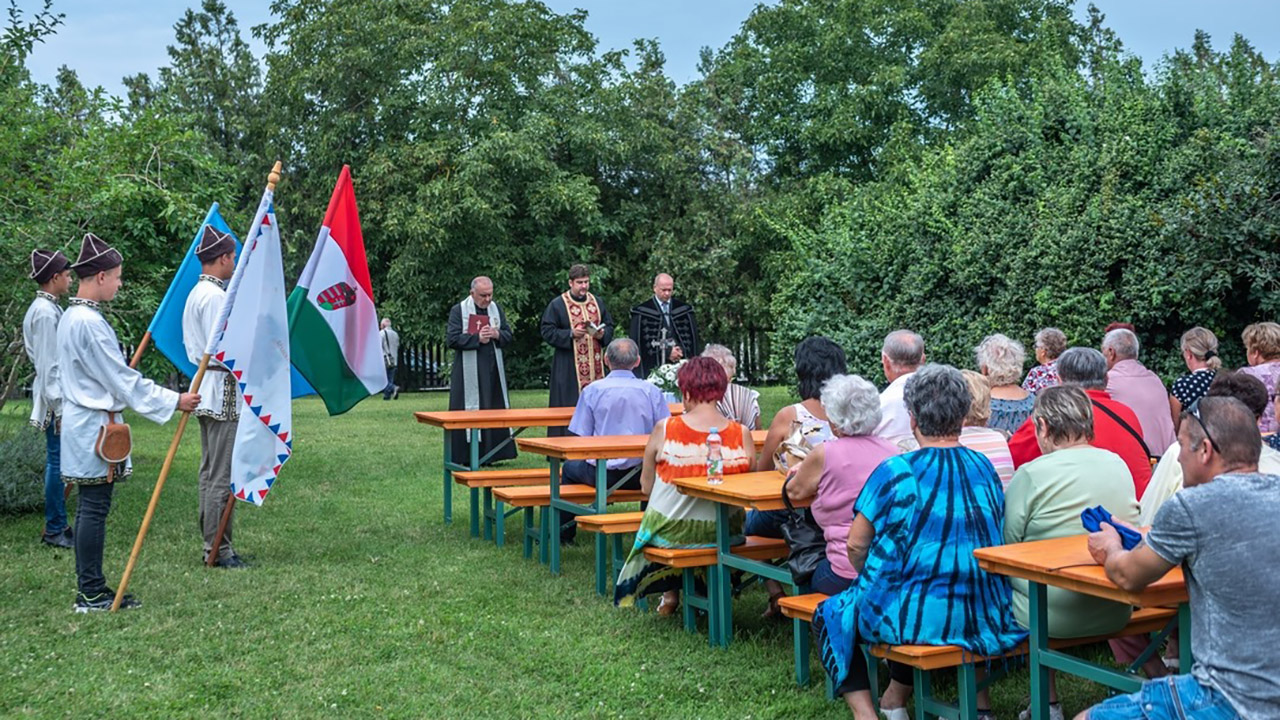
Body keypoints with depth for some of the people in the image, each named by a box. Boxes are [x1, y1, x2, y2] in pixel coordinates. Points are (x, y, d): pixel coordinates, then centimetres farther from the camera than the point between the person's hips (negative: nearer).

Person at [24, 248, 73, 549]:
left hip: (58, 395, 10)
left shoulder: (48, 308, 15)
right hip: (56, 399, -10)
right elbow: (47, 365, -18)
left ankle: (58, 525, 19)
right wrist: (59, 407, -19)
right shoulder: (45, 312, -15)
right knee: (58, 461, -5)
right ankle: (54, 530, 2)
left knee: (59, 461, 13)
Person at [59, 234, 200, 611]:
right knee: (94, 507, -5)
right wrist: (173, 401, -11)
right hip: (96, 425, -10)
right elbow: (124, 379, -16)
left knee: (89, 507, 12)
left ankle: (89, 589, 18)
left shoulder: (71, 317, 13)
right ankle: (92, 594, 1)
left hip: (82, 421, 10)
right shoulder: (90, 322, -18)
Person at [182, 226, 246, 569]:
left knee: (210, 472, 13)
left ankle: (212, 543, 19)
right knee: (222, 475, -6)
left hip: (206, 390, 11)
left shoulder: (196, 293, 16)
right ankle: (218, 549, -3)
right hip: (223, 390, -11)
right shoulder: (215, 296, -15)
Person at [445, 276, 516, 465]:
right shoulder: (458, 311, -3)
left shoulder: (496, 309, 11)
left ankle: (491, 454, 12)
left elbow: (508, 335, 12)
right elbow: (452, 339, -11)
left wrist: (497, 335, -9)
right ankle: (467, 455, 1)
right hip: (469, 373, -5)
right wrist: (477, 338, -16)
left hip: (493, 370, 5)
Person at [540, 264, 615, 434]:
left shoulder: (597, 303, 13)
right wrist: (571, 334, -18)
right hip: (569, 367, -5)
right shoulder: (557, 305, -2)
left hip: (595, 367, 5)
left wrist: (602, 334, -5)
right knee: (569, 407, -6)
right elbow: (547, 332, -6)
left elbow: (610, 326, 17)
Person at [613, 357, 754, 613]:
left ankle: (670, 593, 39)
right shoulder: (741, 435, -12)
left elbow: (646, 486, -5)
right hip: (724, 533, 1)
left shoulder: (664, 429, -15)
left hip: (670, 532, -1)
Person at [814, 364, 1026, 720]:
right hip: (984, 617, 6)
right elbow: (995, 539, 16)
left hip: (912, 614, -5)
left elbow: (856, 546, -7)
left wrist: (873, 588, 14)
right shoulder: (986, 469, 4)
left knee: (831, 614, 19)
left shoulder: (895, 472, -12)